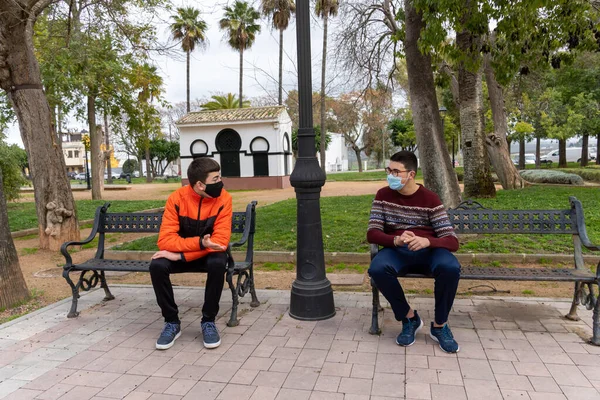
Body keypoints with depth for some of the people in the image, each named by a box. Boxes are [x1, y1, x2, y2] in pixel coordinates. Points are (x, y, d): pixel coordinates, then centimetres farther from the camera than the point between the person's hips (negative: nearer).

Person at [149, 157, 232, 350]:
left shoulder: (223, 198, -20)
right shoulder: (176, 198, -18)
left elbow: (221, 241, -27)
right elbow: (165, 240, -25)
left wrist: (180, 256, -31)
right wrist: (199, 242, -40)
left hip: (209, 253, -1)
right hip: (181, 254, 1)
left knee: (218, 263, -34)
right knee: (157, 265, -27)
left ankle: (208, 321, -12)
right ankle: (172, 322, -5)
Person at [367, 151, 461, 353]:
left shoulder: (430, 198, -3)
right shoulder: (383, 195, 2)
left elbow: (452, 241, -8)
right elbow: (372, 234, -5)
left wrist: (426, 241, -31)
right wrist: (396, 240, -27)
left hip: (428, 250, -1)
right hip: (396, 251, 1)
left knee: (450, 268, -33)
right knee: (377, 269, -33)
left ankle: (439, 325, -6)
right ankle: (409, 318, -6)